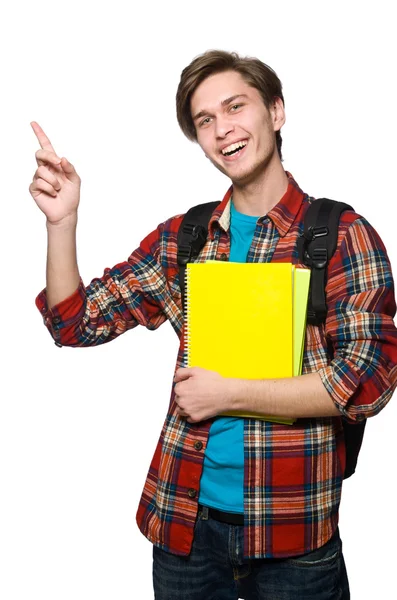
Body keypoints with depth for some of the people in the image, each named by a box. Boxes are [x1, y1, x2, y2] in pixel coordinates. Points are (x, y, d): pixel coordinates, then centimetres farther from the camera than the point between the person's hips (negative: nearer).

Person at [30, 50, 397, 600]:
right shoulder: (179, 239, 3)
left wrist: (228, 393, -15)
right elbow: (75, 323, 4)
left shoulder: (343, 235, -7)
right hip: (184, 519, 3)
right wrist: (62, 221, -10)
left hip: (293, 535, -3)